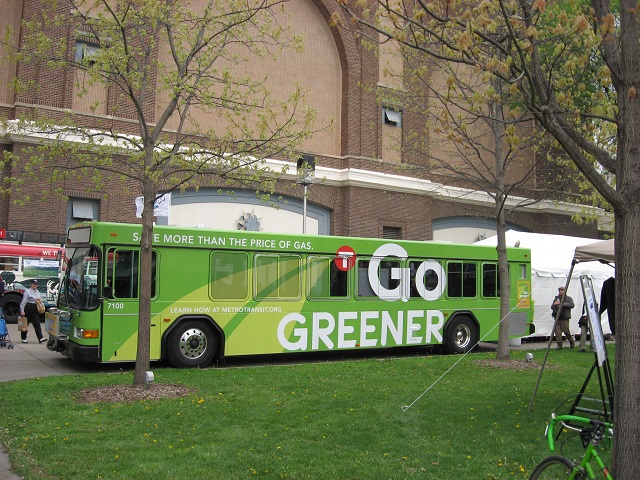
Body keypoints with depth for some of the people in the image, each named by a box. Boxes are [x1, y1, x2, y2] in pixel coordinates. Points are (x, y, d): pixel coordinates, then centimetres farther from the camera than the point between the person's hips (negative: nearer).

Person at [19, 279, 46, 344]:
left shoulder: (37, 292, 14)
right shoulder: (27, 291, -8)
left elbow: (40, 300, 27)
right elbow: (23, 302, -13)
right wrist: (22, 311, -19)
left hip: (35, 310, 6)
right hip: (28, 309, -6)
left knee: (37, 324, -3)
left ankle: (41, 338, -12)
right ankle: (24, 339, 15)